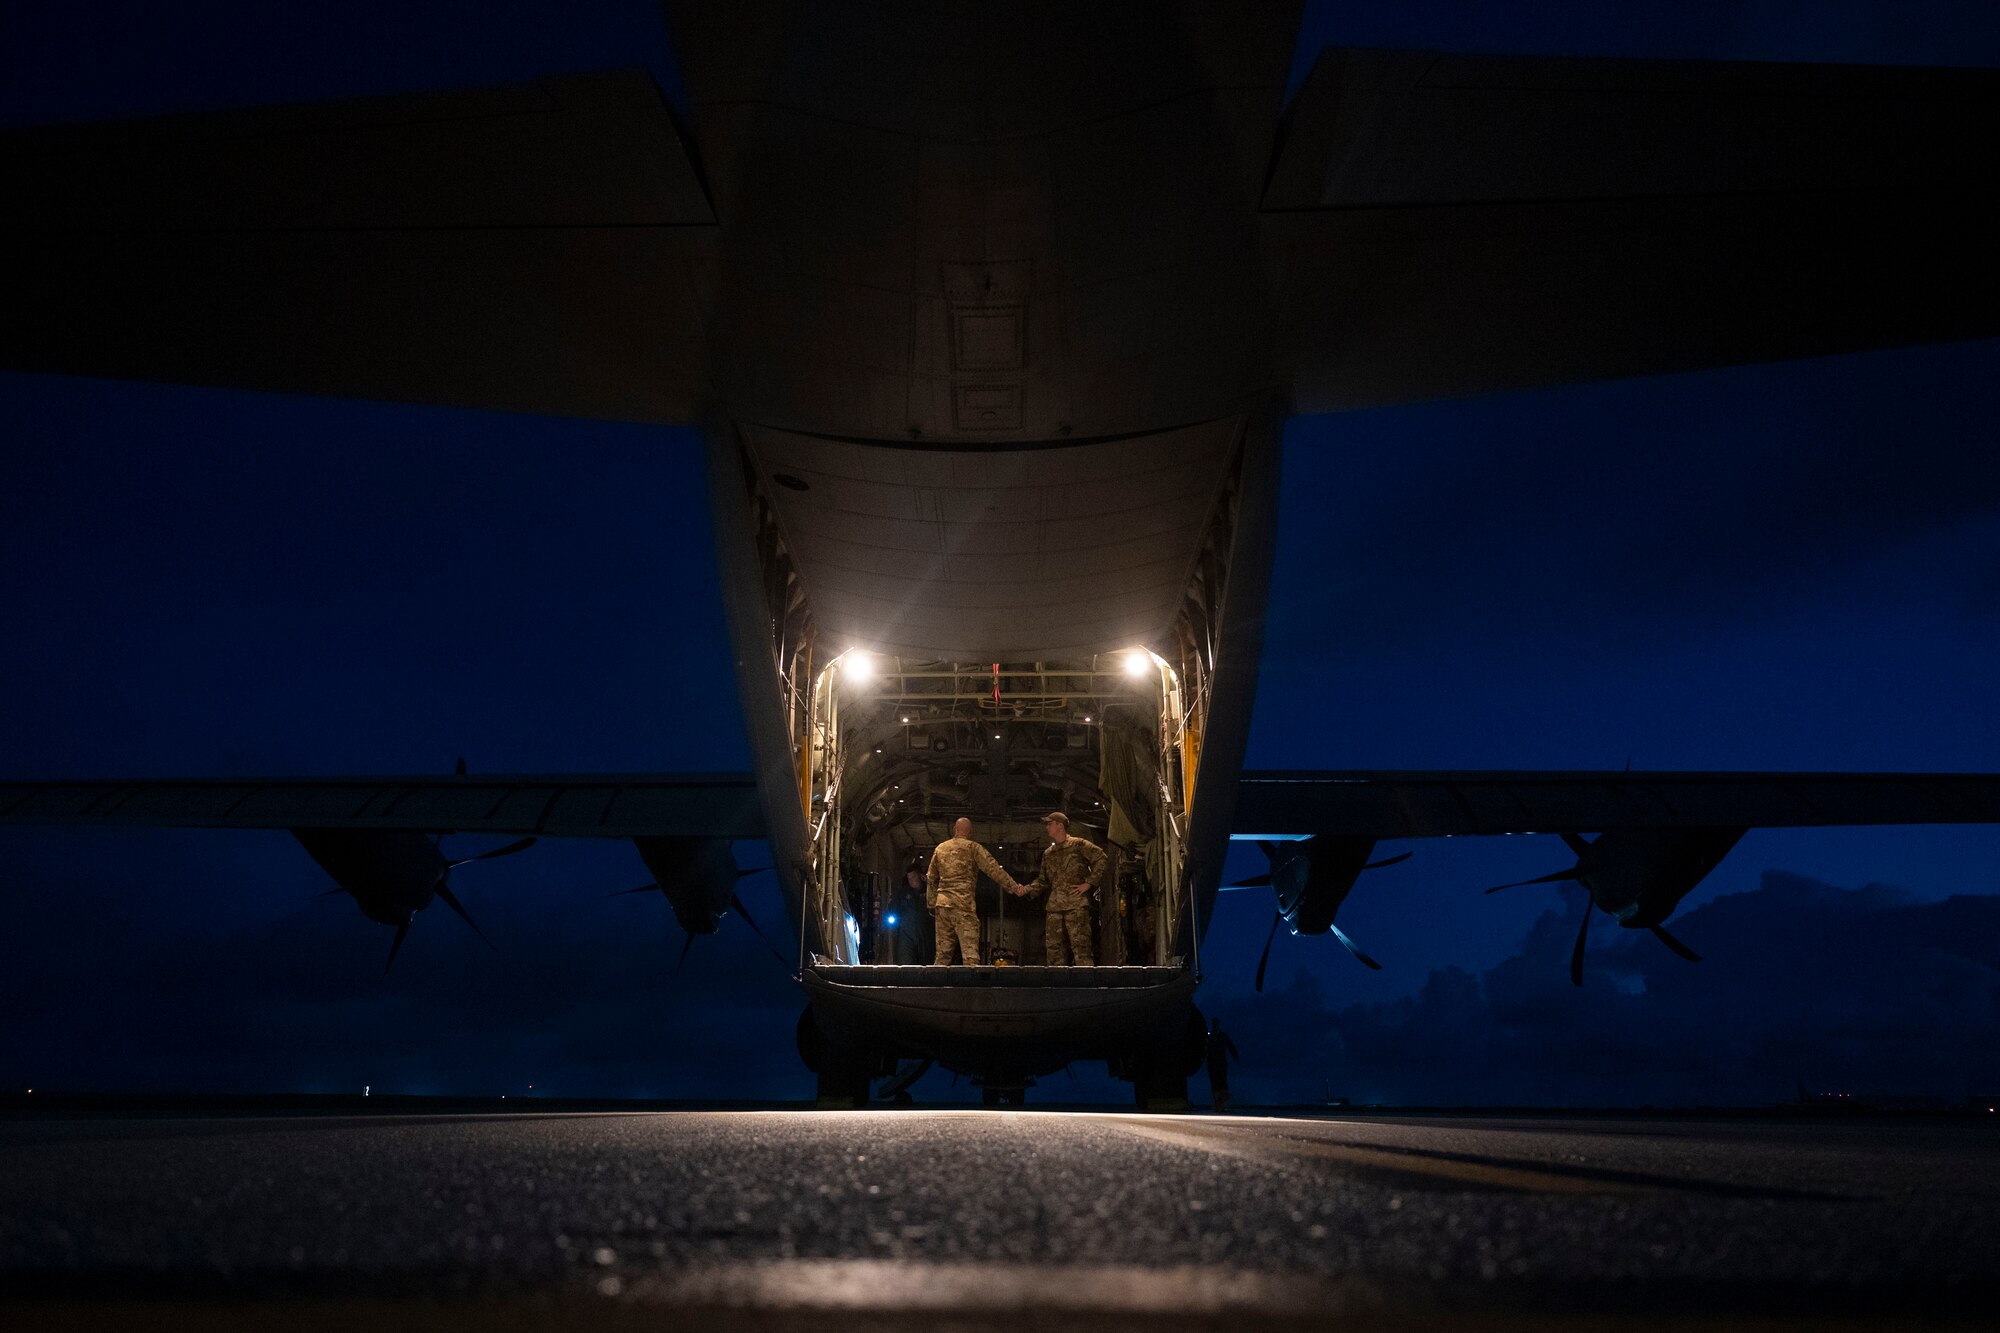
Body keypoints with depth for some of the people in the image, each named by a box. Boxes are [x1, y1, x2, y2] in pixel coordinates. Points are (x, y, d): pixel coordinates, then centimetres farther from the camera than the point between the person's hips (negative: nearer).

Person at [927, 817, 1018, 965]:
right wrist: (1013, 887, -3)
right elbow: (993, 869, -6)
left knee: (943, 952, 10)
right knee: (970, 952, -9)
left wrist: (932, 904, 25)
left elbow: (932, 879, 19)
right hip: (964, 903, -5)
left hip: (942, 904, 5)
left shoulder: (940, 848, 15)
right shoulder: (973, 848, -1)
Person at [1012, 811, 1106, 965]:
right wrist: (1026, 889, 5)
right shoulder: (1048, 854, 22)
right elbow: (1043, 880, 22)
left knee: (1080, 946, -13)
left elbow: (1101, 859, -4)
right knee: (1054, 947, 3)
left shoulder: (1079, 845, 2)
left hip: (1076, 904, -6)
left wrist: (1089, 883, -8)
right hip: (1055, 906, 7)